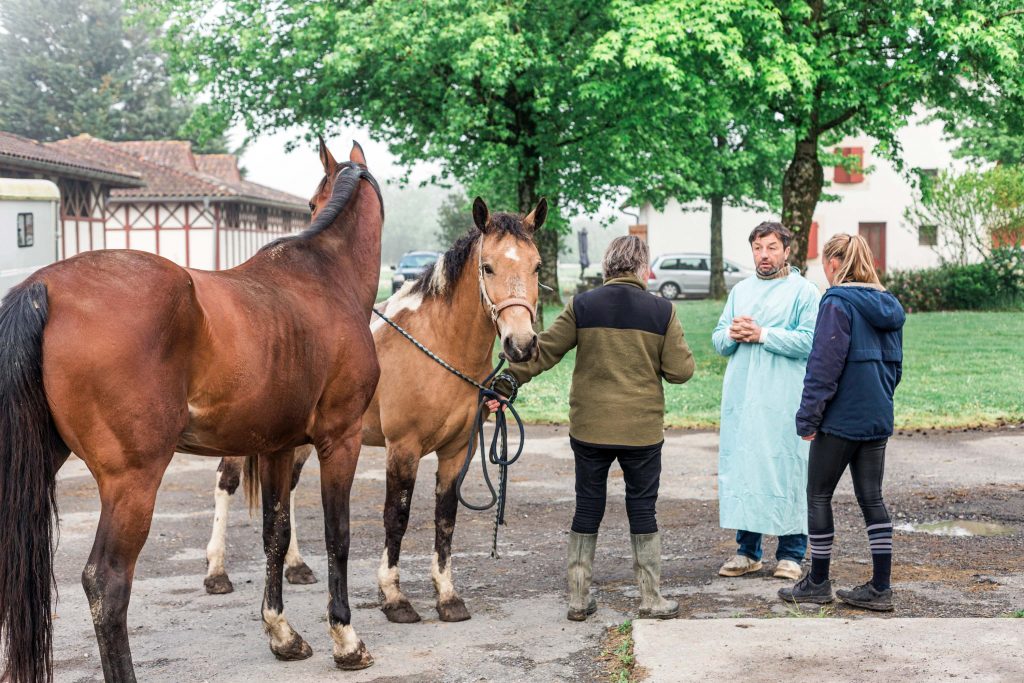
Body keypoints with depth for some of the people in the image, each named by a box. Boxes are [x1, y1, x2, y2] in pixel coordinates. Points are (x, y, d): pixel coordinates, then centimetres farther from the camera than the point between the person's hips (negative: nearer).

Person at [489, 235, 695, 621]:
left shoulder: (582, 306, -3)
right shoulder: (662, 310, -5)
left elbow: (542, 352, -2)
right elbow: (681, 371, -4)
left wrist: (506, 385, 4)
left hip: (589, 429, 1)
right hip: (642, 430, -1)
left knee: (587, 509, 11)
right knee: (642, 511, 9)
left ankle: (578, 599, 16)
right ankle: (652, 599, 15)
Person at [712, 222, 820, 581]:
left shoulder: (804, 291, 0)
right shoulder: (740, 290, 18)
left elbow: (809, 341, -13)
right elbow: (718, 339, 15)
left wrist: (761, 334, -14)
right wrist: (733, 334, -7)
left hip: (784, 402, -5)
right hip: (741, 399, 5)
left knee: (786, 470, -3)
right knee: (740, 469, 6)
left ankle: (790, 554, 7)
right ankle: (747, 551, 16)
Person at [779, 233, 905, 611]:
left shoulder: (837, 303, -14)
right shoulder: (888, 305, 10)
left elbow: (825, 364, -17)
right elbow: (894, 364, 16)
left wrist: (808, 416, -12)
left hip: (841, 418, -7)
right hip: (878, 418, 7)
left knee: (819, 495, 6)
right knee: (871, 498, 11)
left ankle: (818, 582, 14)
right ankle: (879, 587, 11)